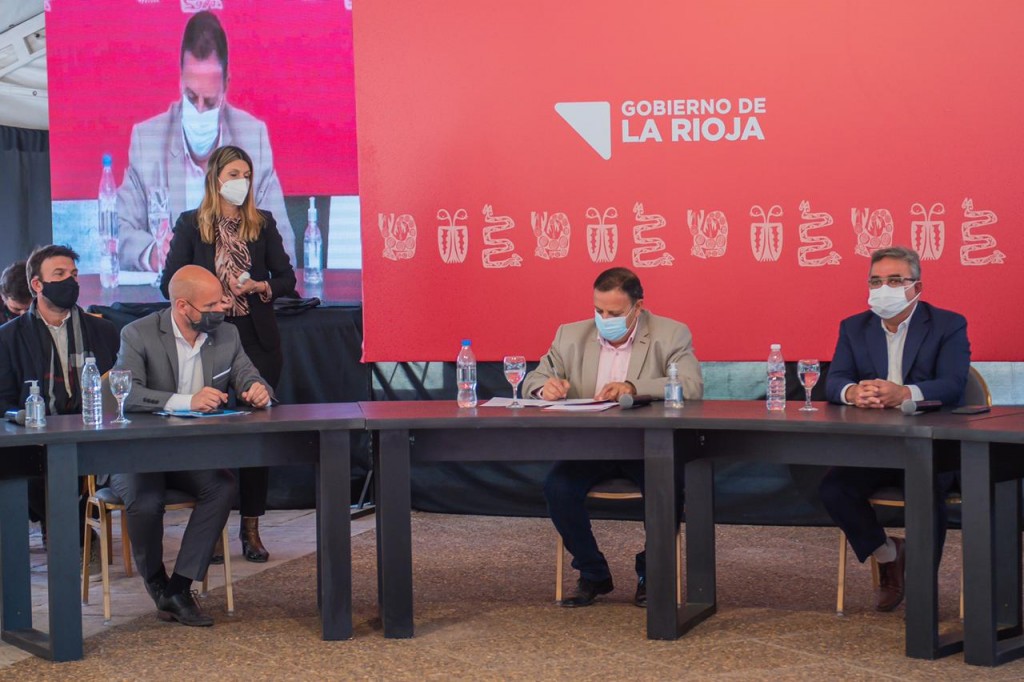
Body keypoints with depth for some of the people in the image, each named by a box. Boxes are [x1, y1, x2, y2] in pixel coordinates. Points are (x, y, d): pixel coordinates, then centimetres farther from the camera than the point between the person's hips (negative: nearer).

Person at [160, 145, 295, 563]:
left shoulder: (262, 223, 8)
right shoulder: (191, 224, 4)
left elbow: (286, 278, 8)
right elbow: (171, 283, 2)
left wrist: (261, 286, -11)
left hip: (258, 340, 2)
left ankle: (251, 528, 8)